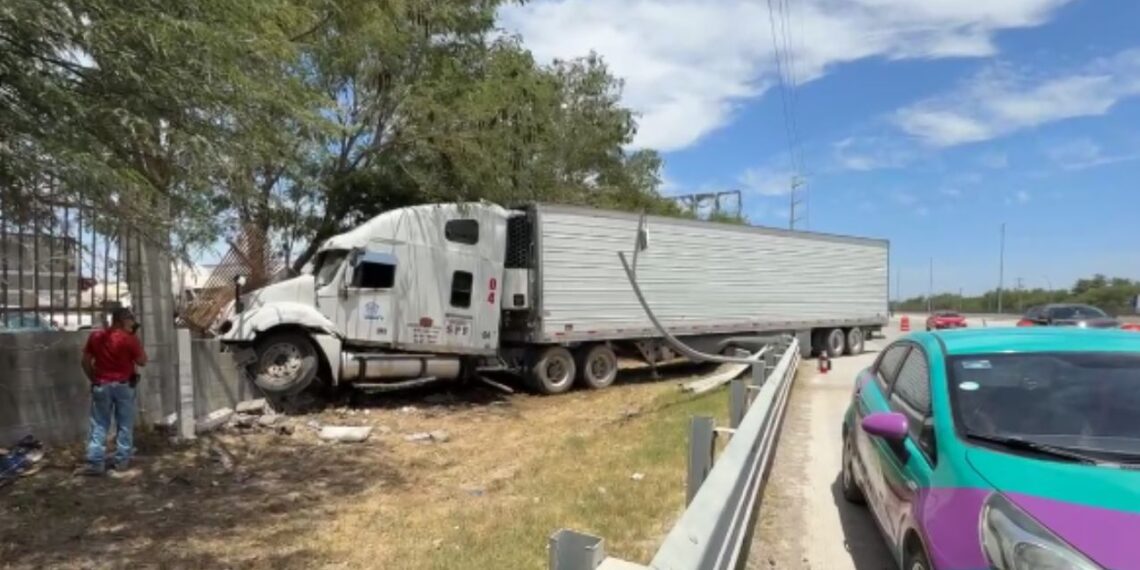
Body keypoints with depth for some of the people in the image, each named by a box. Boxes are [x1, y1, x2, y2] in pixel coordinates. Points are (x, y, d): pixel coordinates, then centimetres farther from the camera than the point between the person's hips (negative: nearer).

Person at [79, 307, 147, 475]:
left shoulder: (95, 336, 1)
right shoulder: (129, 339, -12)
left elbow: (85, 361, 6)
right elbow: (142, 361, -4)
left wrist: (93, 379, 16)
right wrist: (136, 338, -1)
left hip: (101, 385, 3)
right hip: (124, 385, -3)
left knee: (99, 425, 8)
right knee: (125, 424, 8)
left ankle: (95, 462, 4)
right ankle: (122, 460, 12)